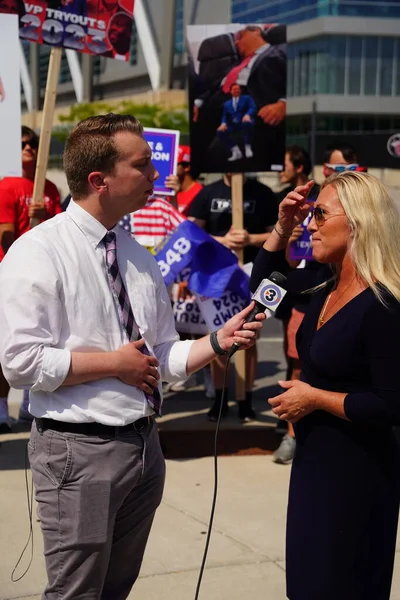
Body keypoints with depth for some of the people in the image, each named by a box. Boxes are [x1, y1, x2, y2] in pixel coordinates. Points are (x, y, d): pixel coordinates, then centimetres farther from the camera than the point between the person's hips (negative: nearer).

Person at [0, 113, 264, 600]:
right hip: (79, 450, -7)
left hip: (144, 446, 7)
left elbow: (163, 358, 11)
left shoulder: (138, 255, 10)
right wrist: (115, 363, -15)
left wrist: (218, 341, -6)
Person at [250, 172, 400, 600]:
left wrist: (315, 397, -18)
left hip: (357, 471, -9)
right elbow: (262, 284, 18)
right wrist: (283, 227, 4)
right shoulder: (325, 285, 2)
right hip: (313, 459, 9)